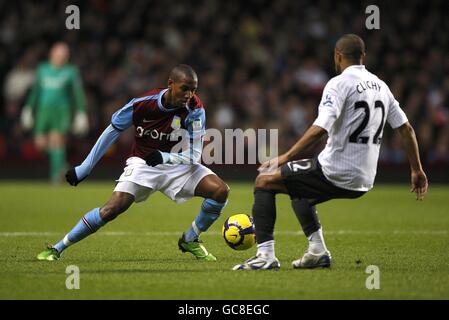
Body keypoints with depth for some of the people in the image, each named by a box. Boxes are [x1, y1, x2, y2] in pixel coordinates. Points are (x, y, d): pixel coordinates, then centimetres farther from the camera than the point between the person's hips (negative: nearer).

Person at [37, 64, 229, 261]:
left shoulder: (195, 110, -20)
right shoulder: (142, 104, -21)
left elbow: (193, 156, -16)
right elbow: (112, 131, -4)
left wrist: (165, 157, -36)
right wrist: (85, 168, 0)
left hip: (177, 164, 2)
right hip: (142, 162, -2)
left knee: (221, 191, -18)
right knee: (113, 208, -23)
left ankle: (190, 240, 5)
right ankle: (57, 249, -12)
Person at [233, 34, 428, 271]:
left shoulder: (339, 83, -11)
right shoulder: (380, 86, 12)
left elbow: (320, 128, -23)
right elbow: (406, 129, 14)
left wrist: (286, 157, -22)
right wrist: (417, 171, 22)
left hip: (334, 173, -8)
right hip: (363, 182, 8)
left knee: (264, 181, 4)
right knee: (299, 191, 33)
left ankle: (265, 255, -7)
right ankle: (317, 252, 23)